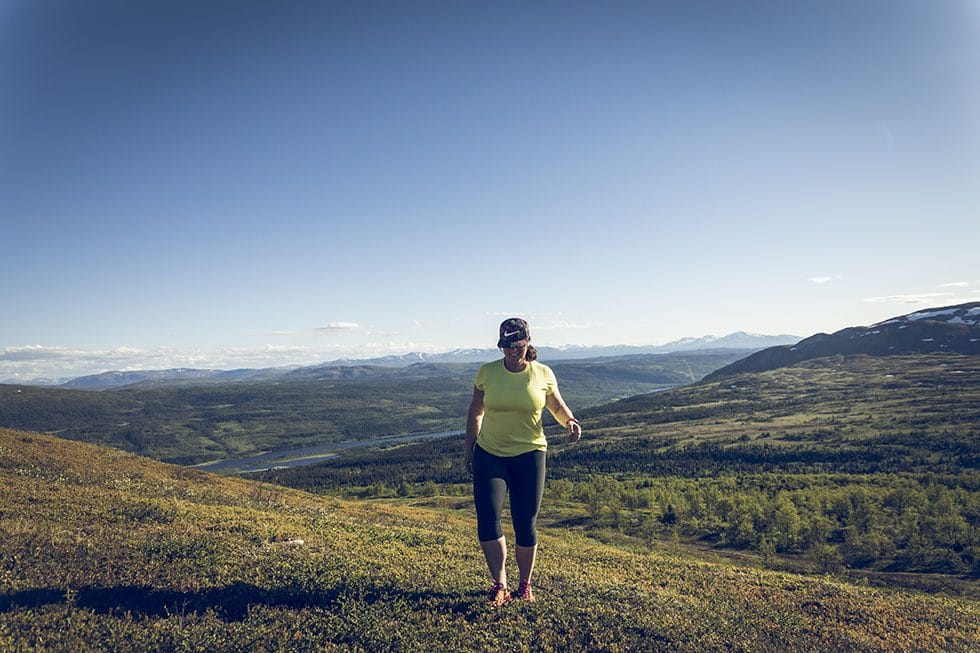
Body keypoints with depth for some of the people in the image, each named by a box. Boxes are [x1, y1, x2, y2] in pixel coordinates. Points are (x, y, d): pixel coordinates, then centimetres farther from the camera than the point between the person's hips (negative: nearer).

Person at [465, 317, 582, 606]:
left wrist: (570, 421, -12)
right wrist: (469, 449, 10)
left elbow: (557, 406, 9)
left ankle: (525, 585, 28)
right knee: (487, 519, -10)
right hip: (489, 455, 1)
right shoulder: (487, 372, -4)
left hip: (529, 455, 0)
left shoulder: (543, 374, -6)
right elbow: (475, 413, 8)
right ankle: (500, 586, 8)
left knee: (525, 525, 6)